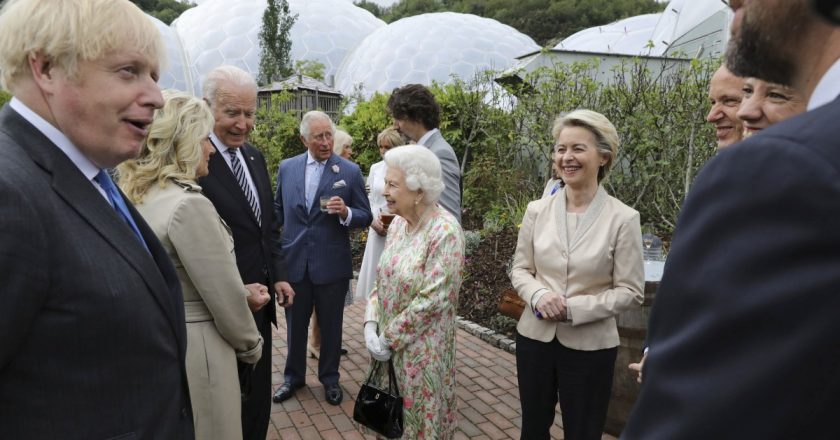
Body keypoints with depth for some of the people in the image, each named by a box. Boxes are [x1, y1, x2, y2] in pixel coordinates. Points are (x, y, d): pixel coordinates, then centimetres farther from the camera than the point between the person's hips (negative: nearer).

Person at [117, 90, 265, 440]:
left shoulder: (137, 198, 3)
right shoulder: (189, 204, -23)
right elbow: (224, 296, -18)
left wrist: (240, 290, 11)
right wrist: (251, 345, -3)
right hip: (194, 350, -8)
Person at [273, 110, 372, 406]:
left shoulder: (350, 171, -5)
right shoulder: (287, 168, 3)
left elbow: (365, 217, -3)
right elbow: (278, 211, 13)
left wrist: (345, 212, -23)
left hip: (331, 264, -2)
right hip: (293, 261, 2)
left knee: (331, 326, 13)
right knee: (295, 325, 16)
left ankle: (330, 378, 33)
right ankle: (293, 376, 36)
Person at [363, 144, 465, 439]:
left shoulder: (445, 231, -22)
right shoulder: (398, 224, 2)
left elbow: (432, 301, -23)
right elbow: (383, 280, 8)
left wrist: (387, 338, -15)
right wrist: (371, 325, -6)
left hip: (422, 351, -7)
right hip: (389, 345, 7)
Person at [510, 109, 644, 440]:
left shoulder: (623, 218, -11)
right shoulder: (537, 210, -2)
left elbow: (630, 291, -10)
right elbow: (520, 269, 4)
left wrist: (574, 309, -20)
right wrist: (538, 296, -17)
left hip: (589, 346, -3)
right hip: (535, 336, 3)